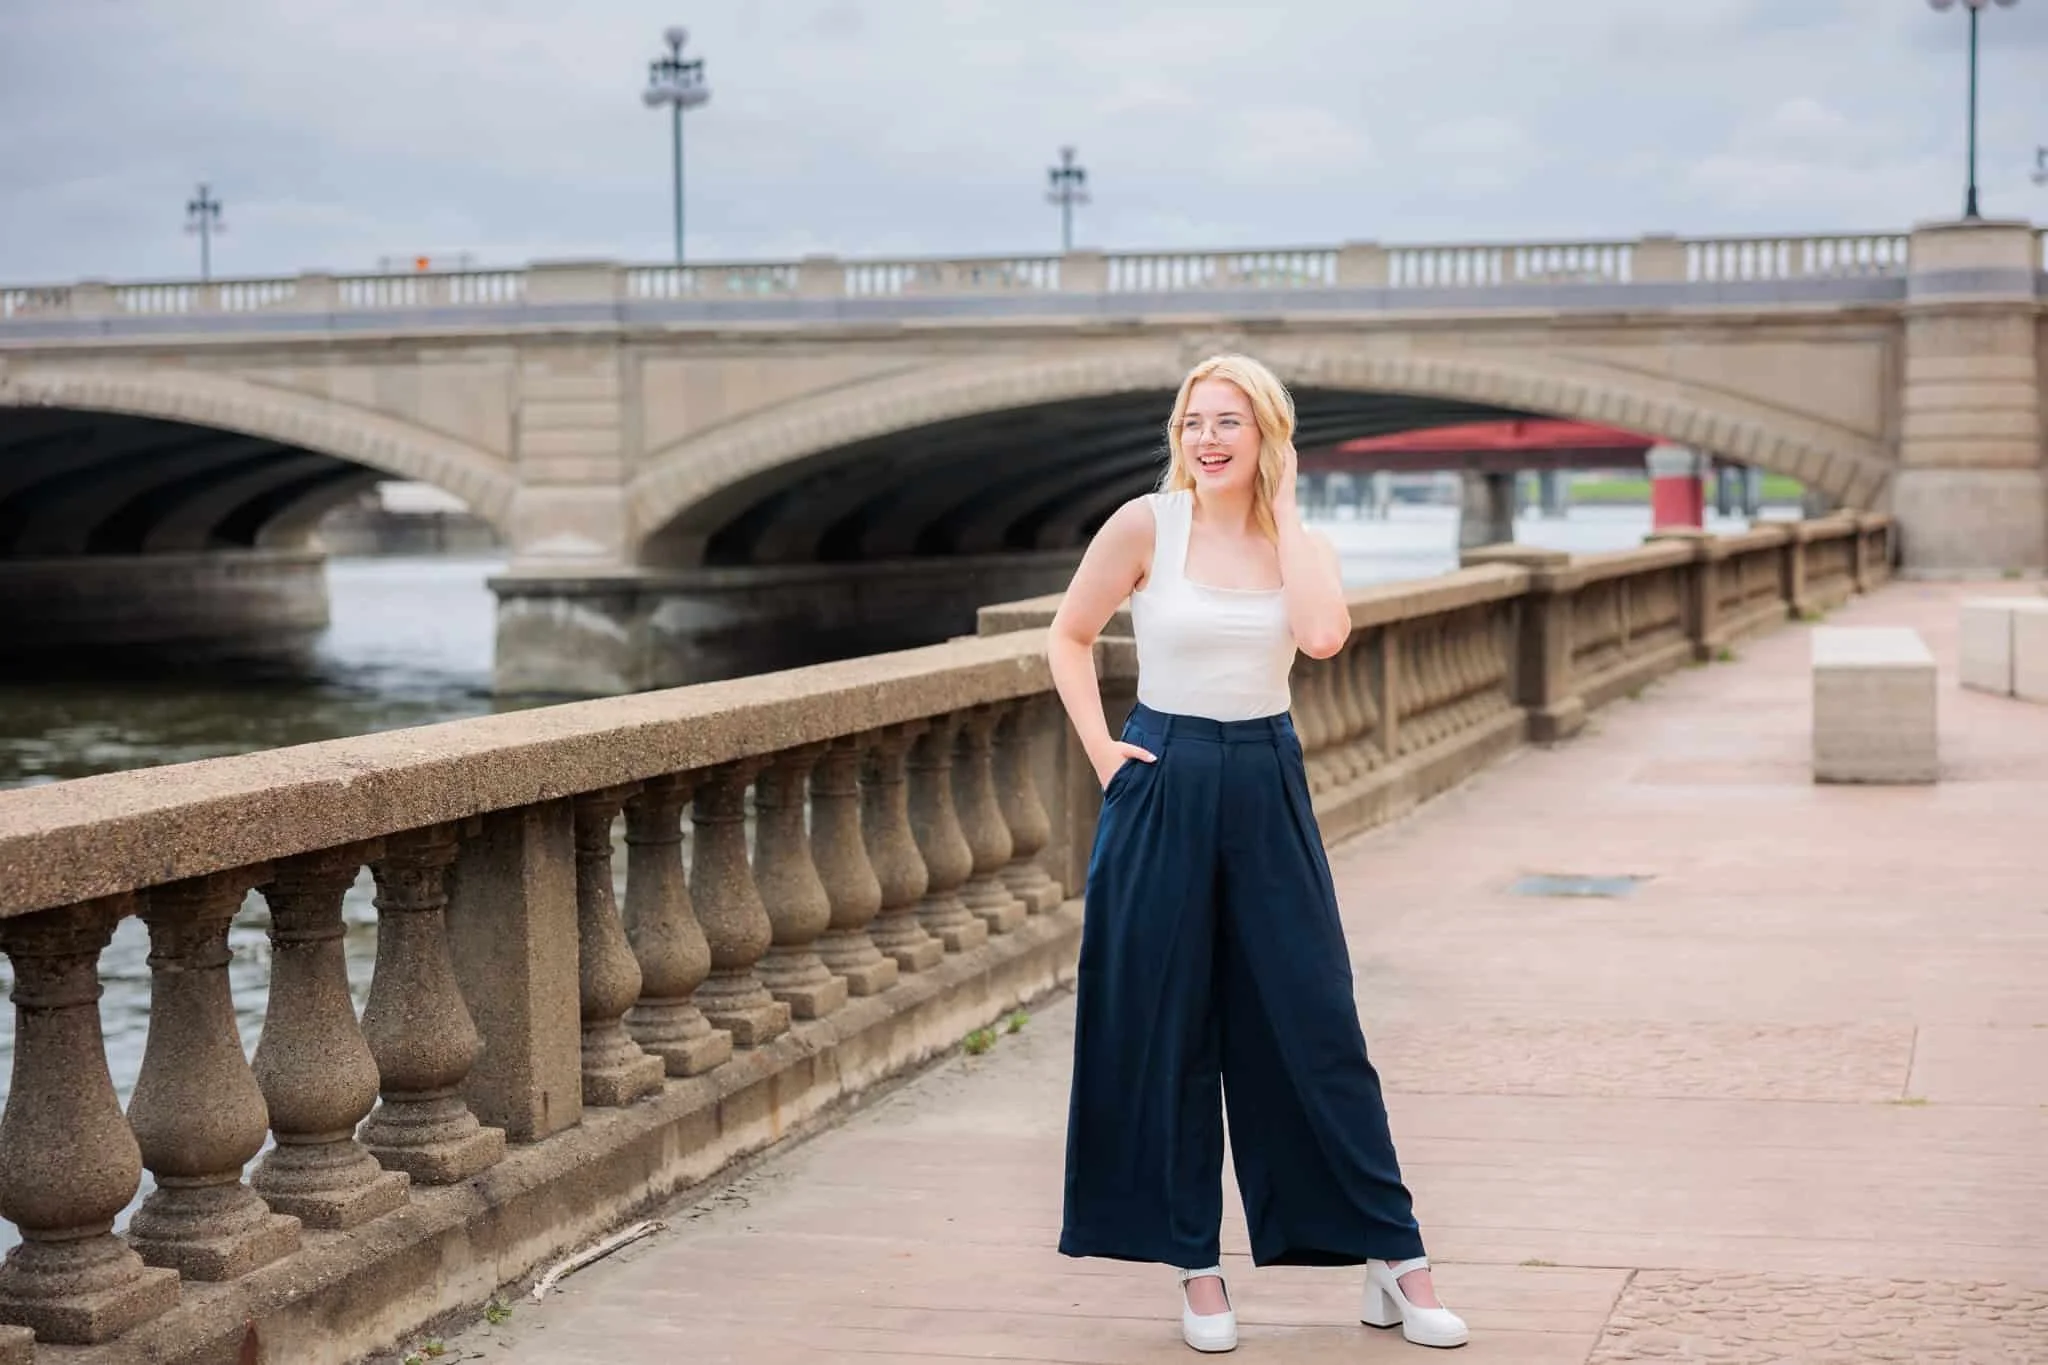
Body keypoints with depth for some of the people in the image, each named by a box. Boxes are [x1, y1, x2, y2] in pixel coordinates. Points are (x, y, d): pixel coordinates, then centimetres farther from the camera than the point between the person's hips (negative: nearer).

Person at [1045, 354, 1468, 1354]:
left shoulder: (1299, 542, 3)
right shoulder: (1146, 525, -4)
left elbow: (1323, 636, -18)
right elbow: (1069, 639, 5)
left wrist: (1283, 510, -10)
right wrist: (1101, 749, -5)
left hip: (1268, 789, 2)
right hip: (1163, 786, -1)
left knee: (1316, 1025, 2)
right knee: (1164, 1029, 3)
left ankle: (1394, 1258, 10)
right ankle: (1195, 1265, 15)